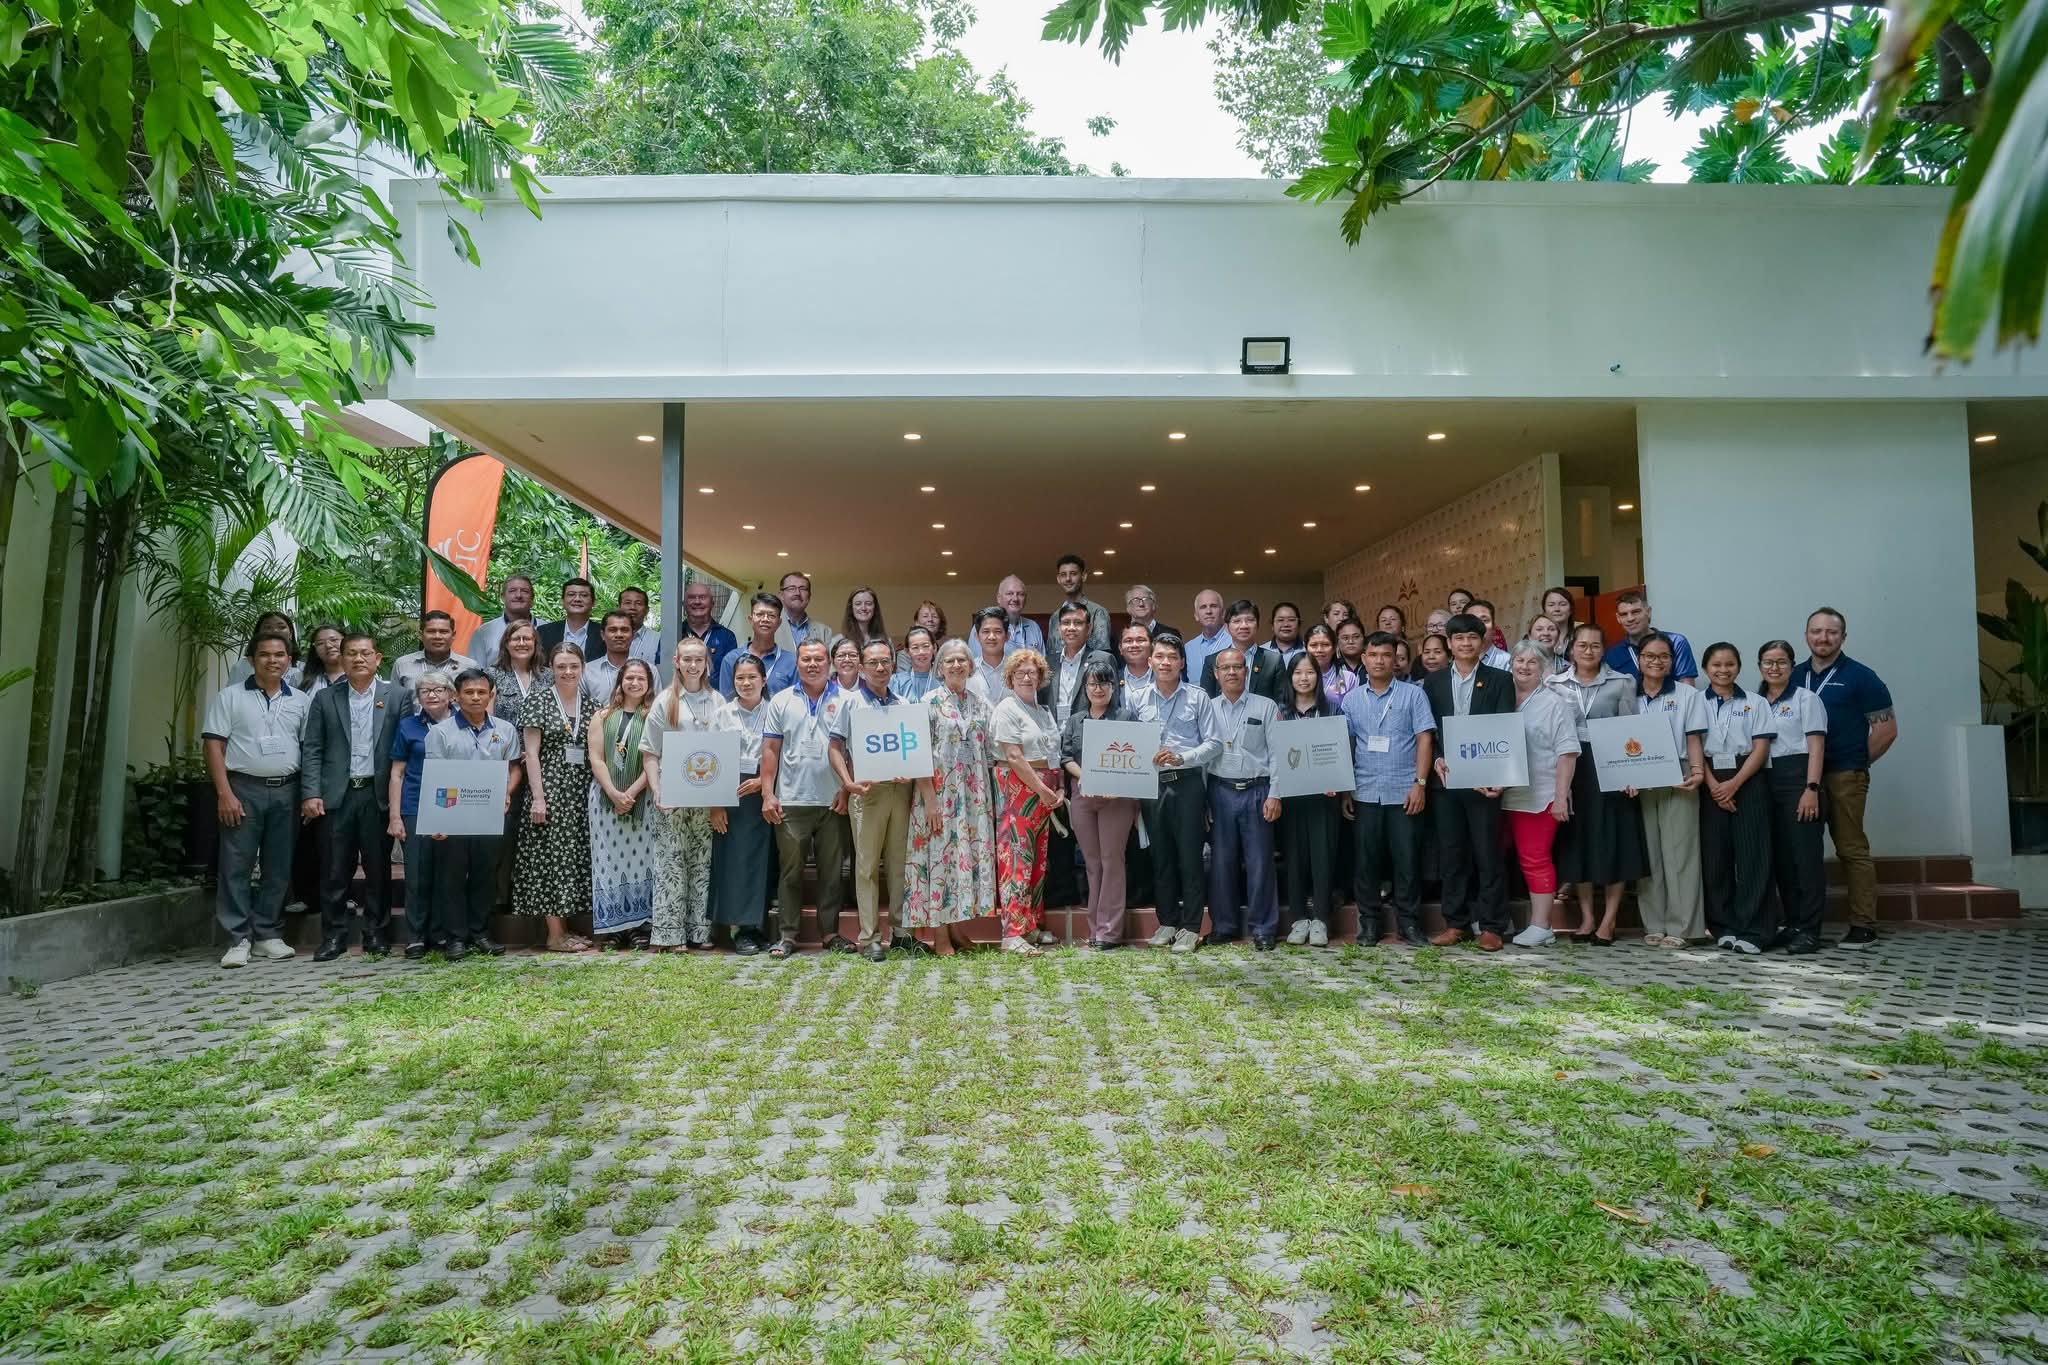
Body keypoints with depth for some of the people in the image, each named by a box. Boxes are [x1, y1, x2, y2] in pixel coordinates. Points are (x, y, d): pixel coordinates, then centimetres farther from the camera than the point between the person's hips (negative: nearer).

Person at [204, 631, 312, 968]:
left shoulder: (300, 700, 11)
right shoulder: (230, 697, 2)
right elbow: (214, 746, -2)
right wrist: (225, 793, -11)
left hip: (286, 792, 3)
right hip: (243, 789, -3)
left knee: (279, 868, 7)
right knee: (236, 867, -1)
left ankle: (268, 935, 16)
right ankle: (238, 940, 4)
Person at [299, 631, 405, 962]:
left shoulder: (397, 696, 4)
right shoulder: (325, 699, 9)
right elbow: (311, 750, 6)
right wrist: (310, 794, -4)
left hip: (379, 794, -1)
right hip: (336, 795, 1)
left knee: (379, 869, 5)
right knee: (334, 870, 3)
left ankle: (376, 934, 16)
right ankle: (334, 936, 13)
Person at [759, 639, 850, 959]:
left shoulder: (845, 701, 4)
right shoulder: (781, 701, 7)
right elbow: (771, 750, 6)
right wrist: (767, 794, -1)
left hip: (833, 801, 0)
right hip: (791, 801, 0)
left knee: (832, 870, 7)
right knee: (791, 870, 6)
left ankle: (830, 932, 17)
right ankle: (788, 935, 13)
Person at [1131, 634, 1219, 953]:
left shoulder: (1198, 697, 0)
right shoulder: (1138, 699, 8)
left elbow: (1213, 743, -3)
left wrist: (1181, 757, -15)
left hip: (1188, 782, -3)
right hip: (1151, 783, 3)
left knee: (1189, 855, 0)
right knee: (1161, 855, 10)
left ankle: (1190, 927, 8)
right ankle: (1167, 921, 21)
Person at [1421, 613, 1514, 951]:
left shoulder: (1500, 680, 3)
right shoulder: (1433, 681, 10)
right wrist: (1435, 760, -7)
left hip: (1483, 778, -2)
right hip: (1444, 779, 2)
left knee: (1488, 854, 1)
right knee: (1451, 854, 7)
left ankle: (1491, 926, 9)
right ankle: (1456, 923, 16)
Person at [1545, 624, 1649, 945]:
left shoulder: (1621, 684, 3)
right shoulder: (1554, 684, 7)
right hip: (1571, 769, 2)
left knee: (1613, 841, -1)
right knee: (1577, 840, 4)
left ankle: (1608, 920, 6)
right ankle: (1586, 916, 14)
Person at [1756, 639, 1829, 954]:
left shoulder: (1805, 699, 1)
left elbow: (1816, 747, -5)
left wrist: (1811, 789, -14)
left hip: (1797, 777, -5)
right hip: (1766, 779, 5)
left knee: (1805, 855, -5)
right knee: (1780, 856, 8)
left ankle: (1809, 929, -1)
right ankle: (1790, 924, 15)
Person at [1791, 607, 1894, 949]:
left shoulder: (1860, 677, -1)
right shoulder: (1794, 677, 11)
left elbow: (1887, 729, -1)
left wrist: (1856, 762, 2)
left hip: (1844, 776, -4)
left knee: (1851, 850, -4)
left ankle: (1864, 926, 2)